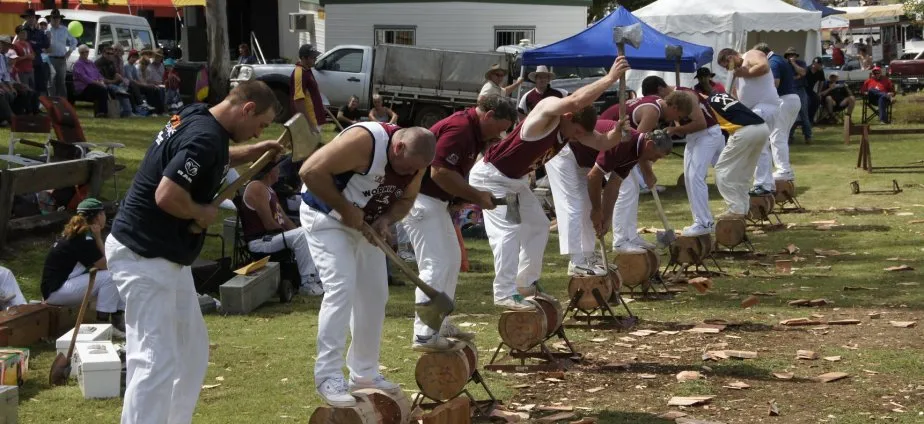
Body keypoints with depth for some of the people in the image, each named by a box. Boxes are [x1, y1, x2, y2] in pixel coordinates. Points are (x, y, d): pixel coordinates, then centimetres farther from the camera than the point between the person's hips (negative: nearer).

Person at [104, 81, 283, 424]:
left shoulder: (196, 118, 8)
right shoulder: (205, 136, -22)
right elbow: (167, 196, -31)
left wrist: (252, 152, 19)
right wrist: (203, 214, -13)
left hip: (166, 256, 11)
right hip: (143, 255, -11)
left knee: (192, 350, 19)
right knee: (157, 360, -13)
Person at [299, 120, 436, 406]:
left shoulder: (414, 160, -9)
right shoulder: (364, 141, -33)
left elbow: (406, 199, 5)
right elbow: (310, 171, -33)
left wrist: (386, 220, -17)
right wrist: (345, 209, -29)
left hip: (365, 225, 8)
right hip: (327, 218, -8)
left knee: (375, 294, 7)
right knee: (341, 288, -19)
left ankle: (364, 373, 19)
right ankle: (328, 377, -13)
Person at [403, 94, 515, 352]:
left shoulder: (472, 131, 13)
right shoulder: (459, 128, -19)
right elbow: (440, 172, -26)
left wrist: (472, 198, 0)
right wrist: (477, 196, -17)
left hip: (436, 200, 11)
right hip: (421, 198, -11)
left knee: (452, 260, 17)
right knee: (436, 265, -11)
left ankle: (439, 325, 26)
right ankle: (424, 335, -8)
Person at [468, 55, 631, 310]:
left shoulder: (572, 128, 0)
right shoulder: (548, 112, -26)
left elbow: (603, 143, -2)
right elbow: (575, 101, -46)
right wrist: (610, 78, -43)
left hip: (516, 179, 10)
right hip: (491, 176, -10)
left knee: (538, 225, 13)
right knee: (508, 229, -20)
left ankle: (526, 283, 24)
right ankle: (505, 294, -21)